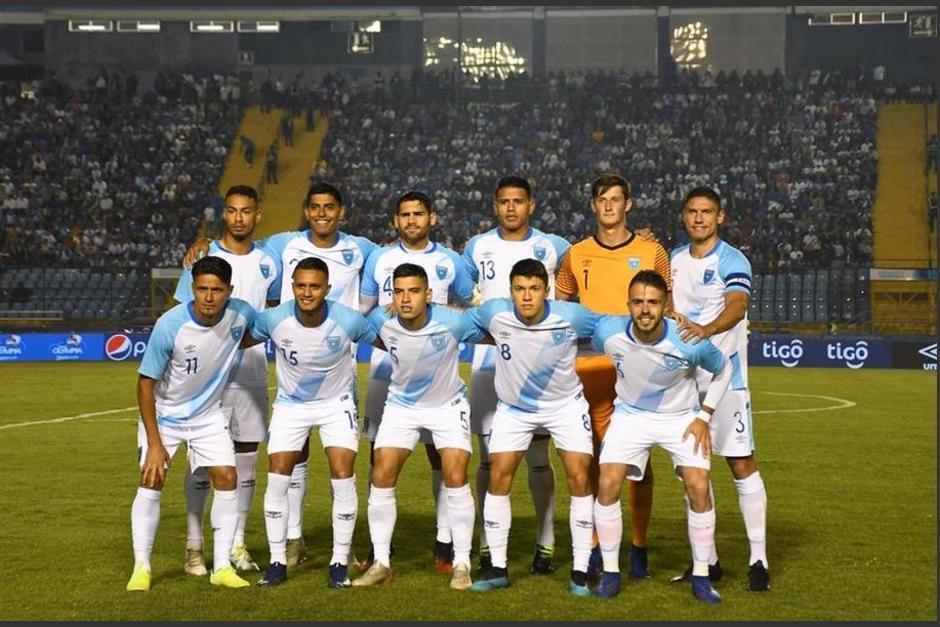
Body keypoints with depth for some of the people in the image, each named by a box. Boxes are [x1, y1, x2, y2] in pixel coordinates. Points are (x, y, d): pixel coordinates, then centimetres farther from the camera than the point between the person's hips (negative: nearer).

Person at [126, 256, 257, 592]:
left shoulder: (241, 314, -19)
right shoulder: (169, 326, -29)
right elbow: (146, 383, -20)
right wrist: (155, 444, -21)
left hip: (208, 413, 3)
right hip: (163, 413, -3)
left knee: (227, 478, -5)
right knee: (151, 482, -10)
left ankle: (222, 567, 5)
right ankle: (141, 568, 2)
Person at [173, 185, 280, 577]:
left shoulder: (268, 263, 6)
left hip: (253, 378, 3)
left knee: (246, 462, 7)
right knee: (202, 463, 0)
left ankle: (237, 544, 17)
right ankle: (194, 547, 7)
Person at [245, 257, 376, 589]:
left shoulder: (348, 321, -24)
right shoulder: (274, 319, -21)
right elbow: (240, 342, -2)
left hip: (336, 403, -1)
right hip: (290, 403, 1)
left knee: (343, 477, -11)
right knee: (277, 478, -6)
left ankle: (340, 562, 3)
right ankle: (278, 561, 8)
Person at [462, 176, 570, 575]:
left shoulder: (551, 247, 3)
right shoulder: (477, 247, 7)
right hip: (489, 364, 1)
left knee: (538, 458, 1)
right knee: (489, 458, 3)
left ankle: (546, 543, 10)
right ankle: (487, 544, 11)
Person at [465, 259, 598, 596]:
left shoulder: (571, 316, -24)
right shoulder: (494, 313, -22)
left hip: (566, 404, -1)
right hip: (514, 407, 1)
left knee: (580, 479, -9)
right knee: (498, 478, -4)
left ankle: (580, 570, 2)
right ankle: (498, 568, 9)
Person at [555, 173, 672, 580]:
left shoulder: (652, 252, 4)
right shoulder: (577, 255, 8)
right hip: (589, 368, 1)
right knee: (593, 460, 3)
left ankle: (639, 547, 11)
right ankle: (593, 547, 12)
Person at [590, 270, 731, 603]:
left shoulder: (690, 343, -28)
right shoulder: (608, 332, -24)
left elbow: (723, 370, -6)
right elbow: (585, 349, 2)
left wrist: (703, 417, -8)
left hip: (682, 417, -1)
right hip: (631, 414, 1)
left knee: (699, 488, -15)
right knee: (608, 484, -15)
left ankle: (701, 576, 3)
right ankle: (610, 573, 2)